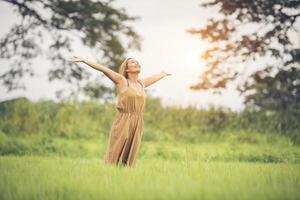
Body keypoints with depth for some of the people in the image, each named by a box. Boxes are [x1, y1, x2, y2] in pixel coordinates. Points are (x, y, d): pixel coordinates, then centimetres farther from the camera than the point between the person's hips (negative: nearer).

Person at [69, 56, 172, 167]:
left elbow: (154, 78, 36)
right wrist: (84, 60, -15)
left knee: (129, 161, 3)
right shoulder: (122, 81, 1)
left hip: (137, 125, 5)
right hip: (122, 124, -5)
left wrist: (163, 74, 56)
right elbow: (104, 69, -8)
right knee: (114, 160, -4)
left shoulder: (141, 83, 15)